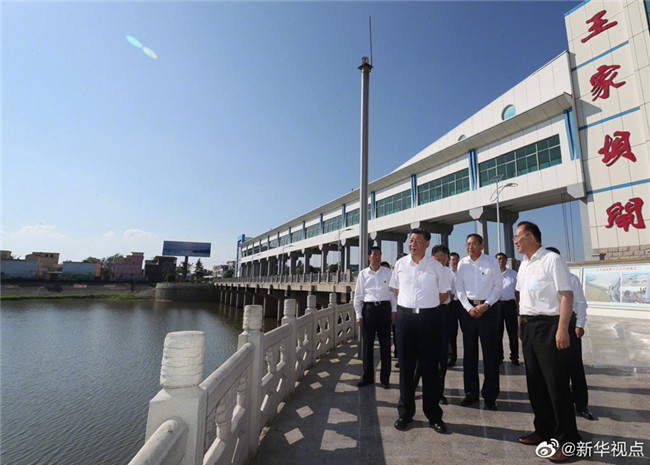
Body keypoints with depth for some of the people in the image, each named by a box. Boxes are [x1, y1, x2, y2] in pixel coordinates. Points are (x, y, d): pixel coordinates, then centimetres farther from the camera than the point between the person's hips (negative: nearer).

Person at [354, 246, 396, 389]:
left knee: (385, 344, 5)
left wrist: (394, 311, 2)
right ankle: (367, 377, 21)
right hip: (368, 308, 0)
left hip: (384, 308, 0)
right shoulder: (363, 274, 6)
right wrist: (358, 315, 2)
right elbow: (358, 295, 6)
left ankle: (385, 378, 18)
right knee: (367, 344, 6)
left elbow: (393, 292, 8)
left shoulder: (388, 273, 6)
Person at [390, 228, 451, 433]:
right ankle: (405, 413, 22)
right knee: (405, 366, 8)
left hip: (429, 318, -1)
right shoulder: (401, 264, 5)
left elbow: (444, 293, 11)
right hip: (405, 316, 2)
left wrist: (427, 305, 7)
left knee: (430, 367, 6)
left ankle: (434, 415, 21)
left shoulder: (436, 266, 1)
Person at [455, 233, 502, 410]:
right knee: (469, 352, 8)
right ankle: (471, 393, 19)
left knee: (490, 353, 1)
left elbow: (498, 286, -1)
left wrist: (485, 305, -11)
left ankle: (490, 396, 12)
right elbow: (459, 289, 5)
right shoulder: (462, 263, 6)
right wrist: (470, 308, -5)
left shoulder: (492, 262, 1)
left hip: (488, 308, -2)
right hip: (468, 309, 2)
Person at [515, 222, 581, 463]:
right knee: (535, 382, 15)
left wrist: (562, 329, -21)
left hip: (548, 326, -8)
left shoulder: (552, 260, -11)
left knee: (556, 384, 1)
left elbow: (567, 295, -16)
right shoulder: (523, 265, 14)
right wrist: (521, 323, 14)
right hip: (528, 327, 8)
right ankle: (544, 430, 30)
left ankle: (566, 440, 16)